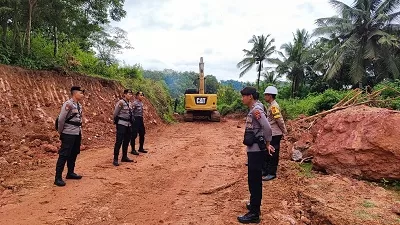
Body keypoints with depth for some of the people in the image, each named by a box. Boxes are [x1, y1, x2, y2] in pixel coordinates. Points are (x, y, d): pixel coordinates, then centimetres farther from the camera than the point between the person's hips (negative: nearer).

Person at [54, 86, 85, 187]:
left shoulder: (79, 105, 9)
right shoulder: (68, 104, -16)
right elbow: (61, 119, -16)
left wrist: (80, 131, 12)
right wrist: (60, 132, -7)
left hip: (77, 134, 8)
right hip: (69, 134, -8)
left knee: (74, 154, 17)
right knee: (64, 155, -4)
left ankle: (70, 173, 31)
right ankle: (58, 178, 2)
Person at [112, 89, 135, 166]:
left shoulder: (129, 104, 13)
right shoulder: (121, 102, -12)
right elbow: (115, 113, -11)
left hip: (128, 125, 8)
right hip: (121, 124, -8)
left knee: (126, 142, 14)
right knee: (119, 142, -7)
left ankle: (124, 157, 25)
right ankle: (115, 159, -2)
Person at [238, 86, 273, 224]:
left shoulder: (256, 110, -17)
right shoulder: (253, 110, 13)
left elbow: (267, 128, -22)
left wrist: (267, 144, -12)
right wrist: (266, 144, 1)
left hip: (256, 150, -10)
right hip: (253, 150, 10)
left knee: (254, 181, -3)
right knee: (254, 180, 19)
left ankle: (254, 214, 6)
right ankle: (255, 205, 34)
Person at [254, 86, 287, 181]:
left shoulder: (274, 106, -19)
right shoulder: (271, 106, 11)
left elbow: (279, 120, -20)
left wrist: (284, 131, -10)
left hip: (275, 135, -10)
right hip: (270, 134, 10)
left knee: (273, 154, 2)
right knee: (267, 153, 17)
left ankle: (272, 173, 13)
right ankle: (265, 170, 29)